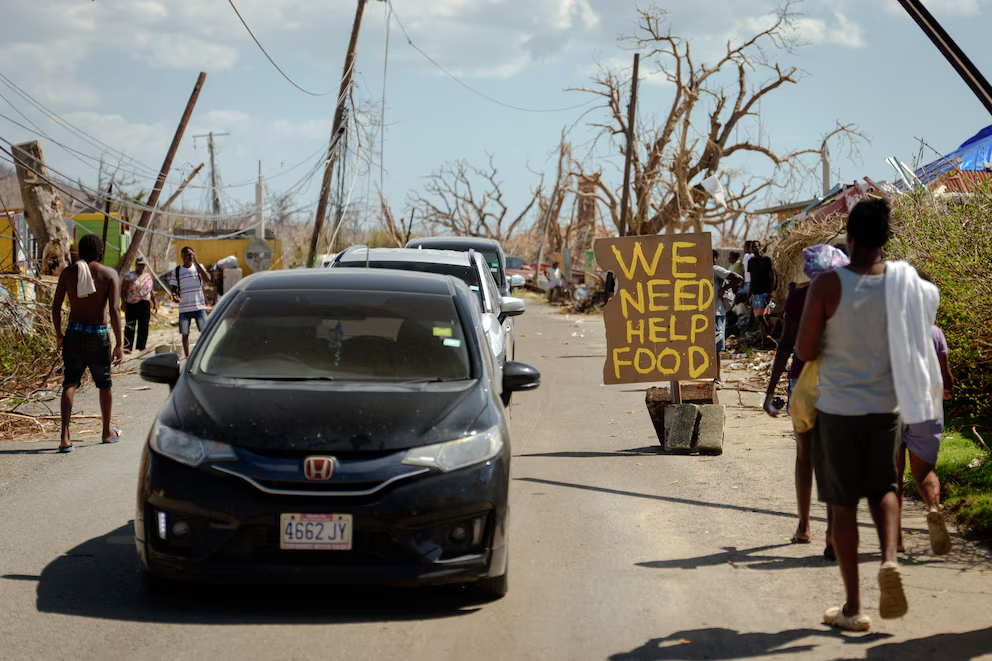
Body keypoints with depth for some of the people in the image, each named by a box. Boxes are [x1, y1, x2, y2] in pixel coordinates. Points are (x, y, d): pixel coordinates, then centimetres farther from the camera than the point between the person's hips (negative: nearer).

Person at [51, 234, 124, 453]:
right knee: (104, 384, 17)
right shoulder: (109, 274, -6)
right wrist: (119, 344, -11)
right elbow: (114, 309, -12)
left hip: (74, 334, 1)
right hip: (99, 335, -1)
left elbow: (56, 306, 1)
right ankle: (108, 432, 32)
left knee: (70, 383, 1)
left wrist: (59, 334, 15)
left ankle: (65, 437, -14)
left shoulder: (68, 272, 1)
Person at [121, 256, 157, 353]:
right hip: (131, 304, -3)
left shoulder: (148, 276, 15)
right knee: (130, 327, -2)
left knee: (143, 327, 2)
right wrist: (123, 302, -11)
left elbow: (152, 291, 20)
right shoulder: (129, 276, 2)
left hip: (145, 304, 3)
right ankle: (127, 347, 1)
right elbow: (123, 290, -2)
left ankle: (141, 346, 9)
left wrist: (154, 303, 17)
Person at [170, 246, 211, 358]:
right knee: (185, 334, 3)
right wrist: (174, 295, -17)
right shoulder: (177, 271, 5)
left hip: (199, 306, -1)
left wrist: (197, 263, -17)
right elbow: (174, 288, 7)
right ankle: (187, 357, 12)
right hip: (184, 307, 1)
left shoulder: (198, 267, 4)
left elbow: (207, 278, -13)